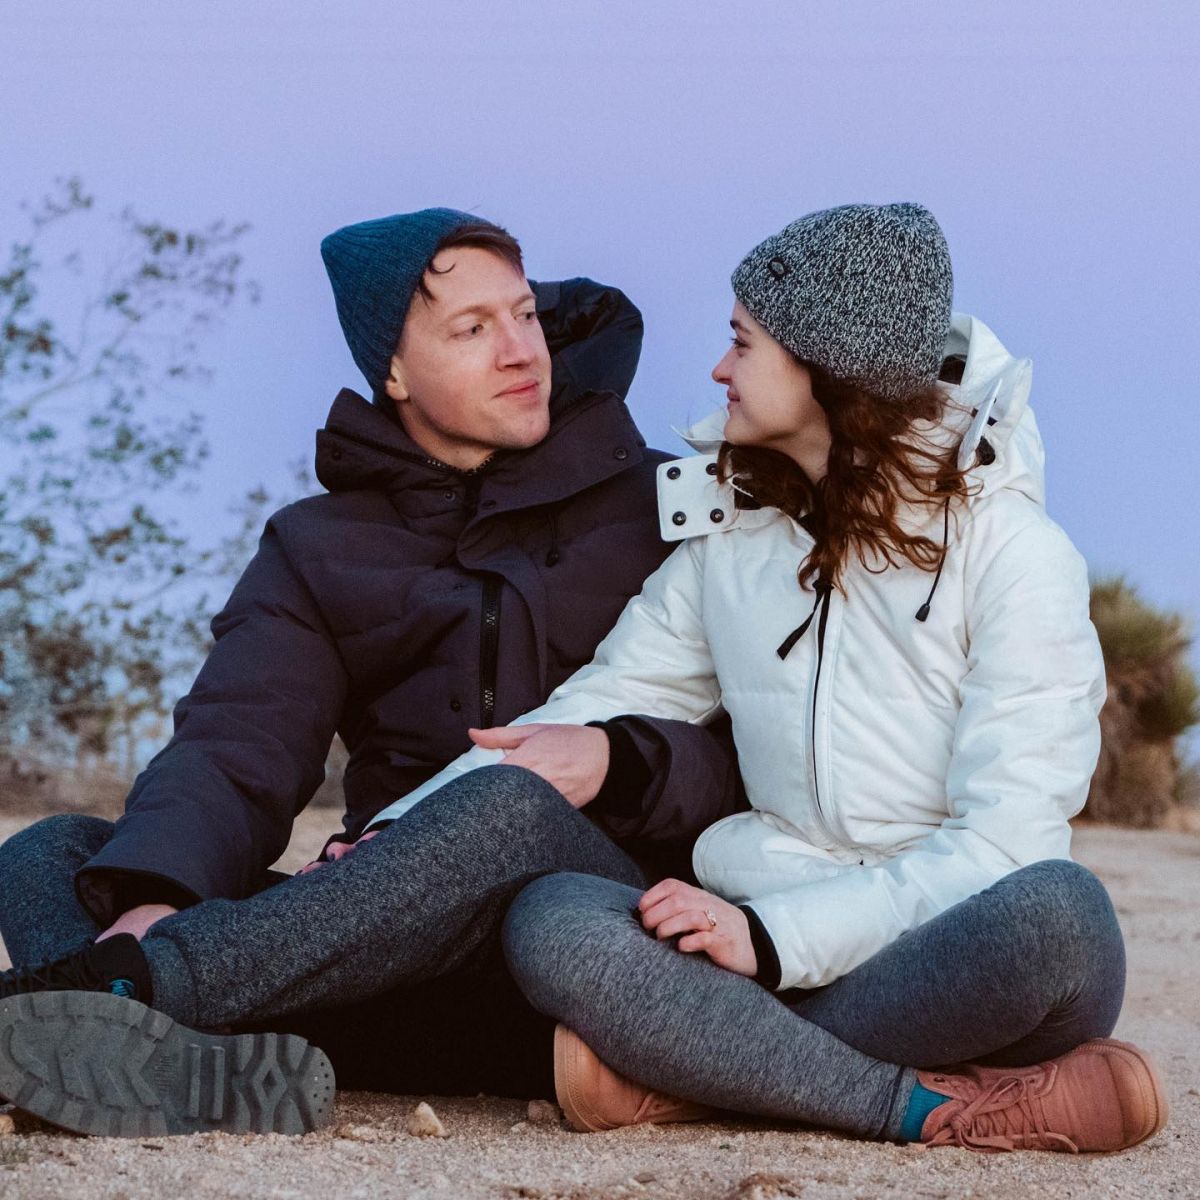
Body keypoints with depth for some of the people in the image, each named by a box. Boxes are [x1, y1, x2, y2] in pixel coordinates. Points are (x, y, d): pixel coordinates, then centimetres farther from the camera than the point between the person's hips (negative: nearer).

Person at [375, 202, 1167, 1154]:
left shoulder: (1010, 547, -3)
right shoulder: (731, 536, 13)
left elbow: (1004, 841, -12)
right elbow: (599, 714, 11)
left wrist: (776, 934, -22)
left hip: (964, 965, -3)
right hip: (781, 949, 3)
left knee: (1056, 906, -37)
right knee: (549, 921, -25)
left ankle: (704, 1068, -24)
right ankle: (940, 1104, -28)